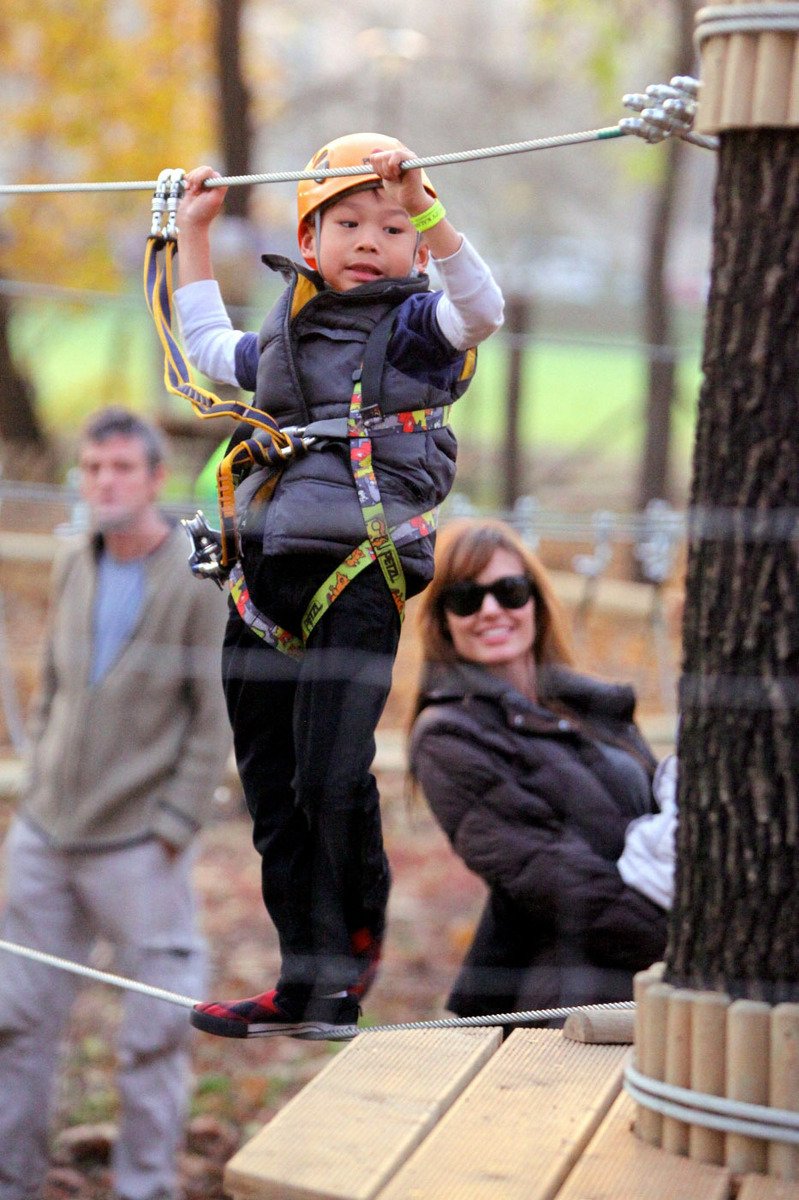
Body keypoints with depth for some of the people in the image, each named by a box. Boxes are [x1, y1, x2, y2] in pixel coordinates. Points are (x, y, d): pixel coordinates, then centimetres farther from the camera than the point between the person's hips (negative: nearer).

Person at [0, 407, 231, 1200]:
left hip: (138, 848, -5)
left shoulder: (201, 582, -9)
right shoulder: (73, 568, 7)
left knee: (152, 1033, 1)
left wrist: (172, 829, -12)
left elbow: (216, 719, -9)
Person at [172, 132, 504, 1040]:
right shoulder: (284, 336, 21)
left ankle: (356, 943, 5)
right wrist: (193, 234, 41)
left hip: (357, 572, -6)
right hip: (267, 577, 6)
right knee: (270, 788, 6)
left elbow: (481, 307, -18)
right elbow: (207, 349, 41)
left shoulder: (416, 325, 4)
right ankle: (306, 986, 13)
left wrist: (422, 206, -25)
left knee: (332, 778, -16)